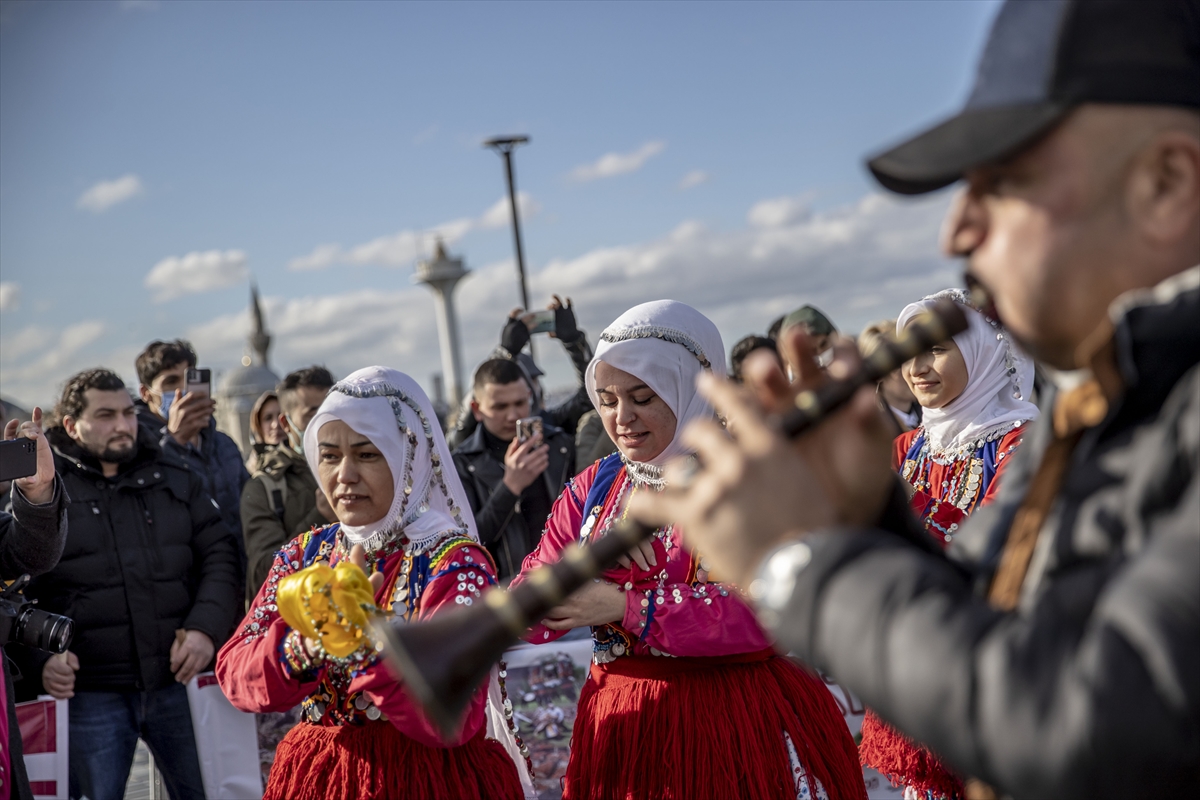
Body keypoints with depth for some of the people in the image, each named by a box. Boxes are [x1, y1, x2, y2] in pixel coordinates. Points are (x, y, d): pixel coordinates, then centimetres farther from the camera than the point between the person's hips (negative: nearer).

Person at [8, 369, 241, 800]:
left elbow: (219, 556, 9)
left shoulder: (177, 480, 11)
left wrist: (206, 627, -7)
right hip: (88, 692, -3)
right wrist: (37, 660, -12)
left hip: (177, 681, 3)